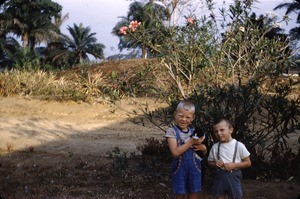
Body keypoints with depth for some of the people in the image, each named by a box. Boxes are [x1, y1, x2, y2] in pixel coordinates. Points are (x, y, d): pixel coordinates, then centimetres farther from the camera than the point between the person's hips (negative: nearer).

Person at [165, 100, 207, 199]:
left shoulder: (194, 132, 4)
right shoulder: (172, 131, -9)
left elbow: (205, 151, 13)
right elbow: (175, 152, -20)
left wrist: (201, 147, -10)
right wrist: (191, 142, -22)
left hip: (194, 168, 4)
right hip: (179, 169, -4)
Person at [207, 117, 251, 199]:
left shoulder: (239, 145, -7)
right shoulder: (215, 147, 1)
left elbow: (248, 163, -2)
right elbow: (210, 162, 13)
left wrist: (234, 165, -15)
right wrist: (215, 164, -10)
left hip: (233, 177, -2)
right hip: (219, 176, 3)